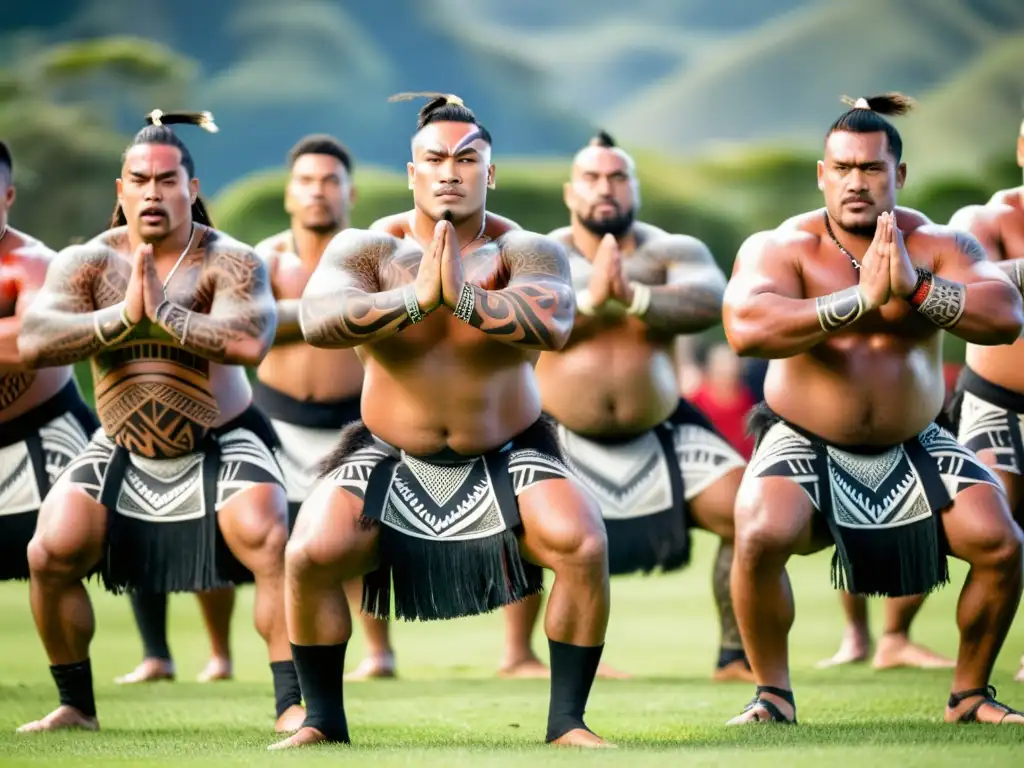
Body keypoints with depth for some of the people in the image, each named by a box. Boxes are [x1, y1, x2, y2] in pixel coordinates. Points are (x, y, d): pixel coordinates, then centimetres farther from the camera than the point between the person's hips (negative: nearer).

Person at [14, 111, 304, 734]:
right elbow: (34, 343, -23)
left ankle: (293, 704, -16)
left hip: (222, 444, -3)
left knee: (270, 545, -25)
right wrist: (123, 316, -32)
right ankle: (77, 706, 9)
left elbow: (251, 342, -33)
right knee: (50, 555, -10)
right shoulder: (86, 262, -7)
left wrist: (162, 313, -34)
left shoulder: (229, 261, -14)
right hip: (122, 450, 3)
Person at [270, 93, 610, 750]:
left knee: (585, 544, -25)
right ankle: (323, 720, -1)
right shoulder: (366, 250, -7)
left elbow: (553, 323, -29)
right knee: (309, 555, -22)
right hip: (390, 461, 1)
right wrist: (414, 300, -41)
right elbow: (317, 319, -26)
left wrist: (464, 298, -44)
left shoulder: (528, 252, -8)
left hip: (507, 459, 0)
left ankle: (567, 721, -9)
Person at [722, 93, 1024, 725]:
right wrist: (861, 299, -37)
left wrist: (917, 289, -35)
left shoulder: (937, 245, -5)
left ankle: (971, 693, 9)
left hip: (914, 447, 3)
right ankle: (773, 696, -8)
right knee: (760, 537, -29)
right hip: (804, 444, -2)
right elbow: (746, 330, -32)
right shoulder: (781, 247, -12)